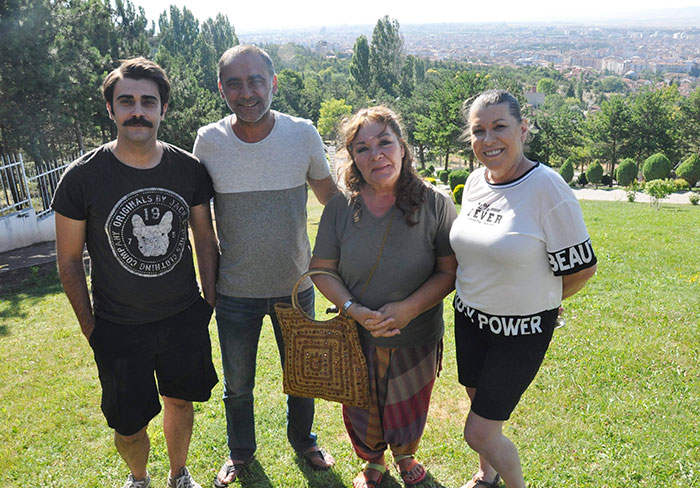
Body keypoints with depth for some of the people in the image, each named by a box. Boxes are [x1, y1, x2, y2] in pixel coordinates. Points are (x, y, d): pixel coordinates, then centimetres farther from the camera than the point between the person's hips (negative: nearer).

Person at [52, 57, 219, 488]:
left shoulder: (189, 169, -7)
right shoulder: (84, 177, -14)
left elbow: (206, 240, 5)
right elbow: (69, 259, -4)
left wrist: (210, 303, 6)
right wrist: (89, 325, -1)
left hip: (185, 319, 2)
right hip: (119, 328, -2)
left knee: (180, 402, 19)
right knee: (129, 427, 9)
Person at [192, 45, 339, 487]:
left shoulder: (303, 134, -12)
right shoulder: (208, 141, -11)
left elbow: (331, 195, 5)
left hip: (295, 285, 0)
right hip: (235, 290, 0)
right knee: (237, 386, 19)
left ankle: (303, 440, 50)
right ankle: (240, 451, 48)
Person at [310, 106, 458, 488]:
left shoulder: (435, 204, -14)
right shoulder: (340, 207, -10)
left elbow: (449, 271, -11)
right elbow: (322, 269, -4)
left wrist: (409, 308, -25)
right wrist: (355, 310, -20)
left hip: (416, 340, -1)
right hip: (356, 338, 1)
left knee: (408, 413, 22)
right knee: (361, 412, 21)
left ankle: (405, 457, 58)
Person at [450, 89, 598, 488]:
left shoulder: (547, 189, -22)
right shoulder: (475, 181, -1)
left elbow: (581, 267, -15)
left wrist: (538, 302, -1)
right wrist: (477, 299, 14)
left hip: (522, 331, -6)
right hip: (469, 319, 6)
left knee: (480, 432, 0)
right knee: (480, 404, 24)